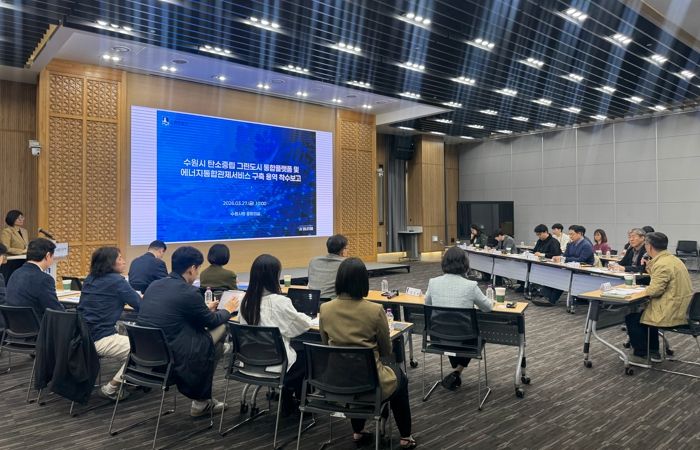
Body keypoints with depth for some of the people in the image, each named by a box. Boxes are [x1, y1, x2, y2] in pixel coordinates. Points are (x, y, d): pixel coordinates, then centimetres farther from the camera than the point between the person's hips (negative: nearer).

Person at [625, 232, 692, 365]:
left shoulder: (662, 264, -21)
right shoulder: (672, 259, 11)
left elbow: (654, 290, -26)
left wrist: (643, 290, -7)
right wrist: (650, 267, 11)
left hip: (672, 313, -10)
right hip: (681, 308, 10)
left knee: (631, 317, 1)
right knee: (644, 310, 29)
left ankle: (640, 355, 13)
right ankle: (653, 352, 33)